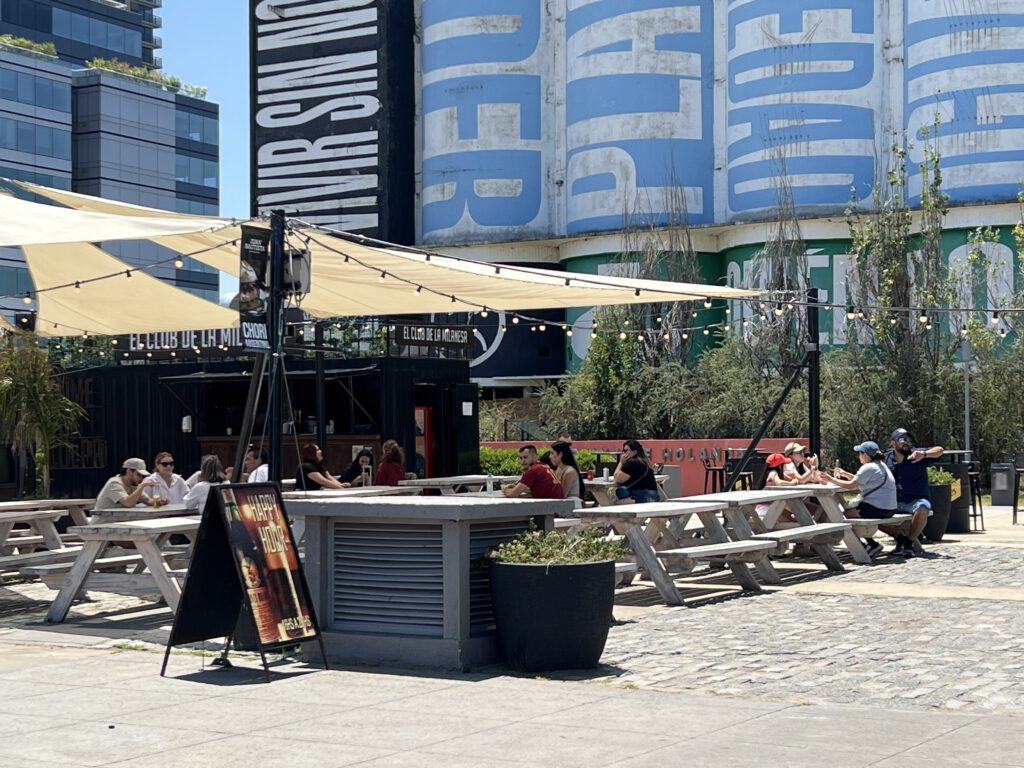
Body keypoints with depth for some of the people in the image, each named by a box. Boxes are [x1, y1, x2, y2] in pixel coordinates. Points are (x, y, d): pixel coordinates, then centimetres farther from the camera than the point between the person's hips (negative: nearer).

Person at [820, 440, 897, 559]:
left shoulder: (869, 468, -14)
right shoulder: (880, 465, 17)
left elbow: (850, 486, -16)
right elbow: (859, 481, 21)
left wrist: (831, 479, -7)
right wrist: (844, 474, 15)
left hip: (878, 509, -10)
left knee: (846, 513, -5)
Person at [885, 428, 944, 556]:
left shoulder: (916, 454, -4)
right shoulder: (887, 457, 8)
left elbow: (940, 450, -17)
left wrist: (924, 454, -35)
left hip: (917, 500, -4)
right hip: (896, 503, 4)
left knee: (922, 509, -37)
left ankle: (909, 542, -17)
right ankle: (901, 537, 4)